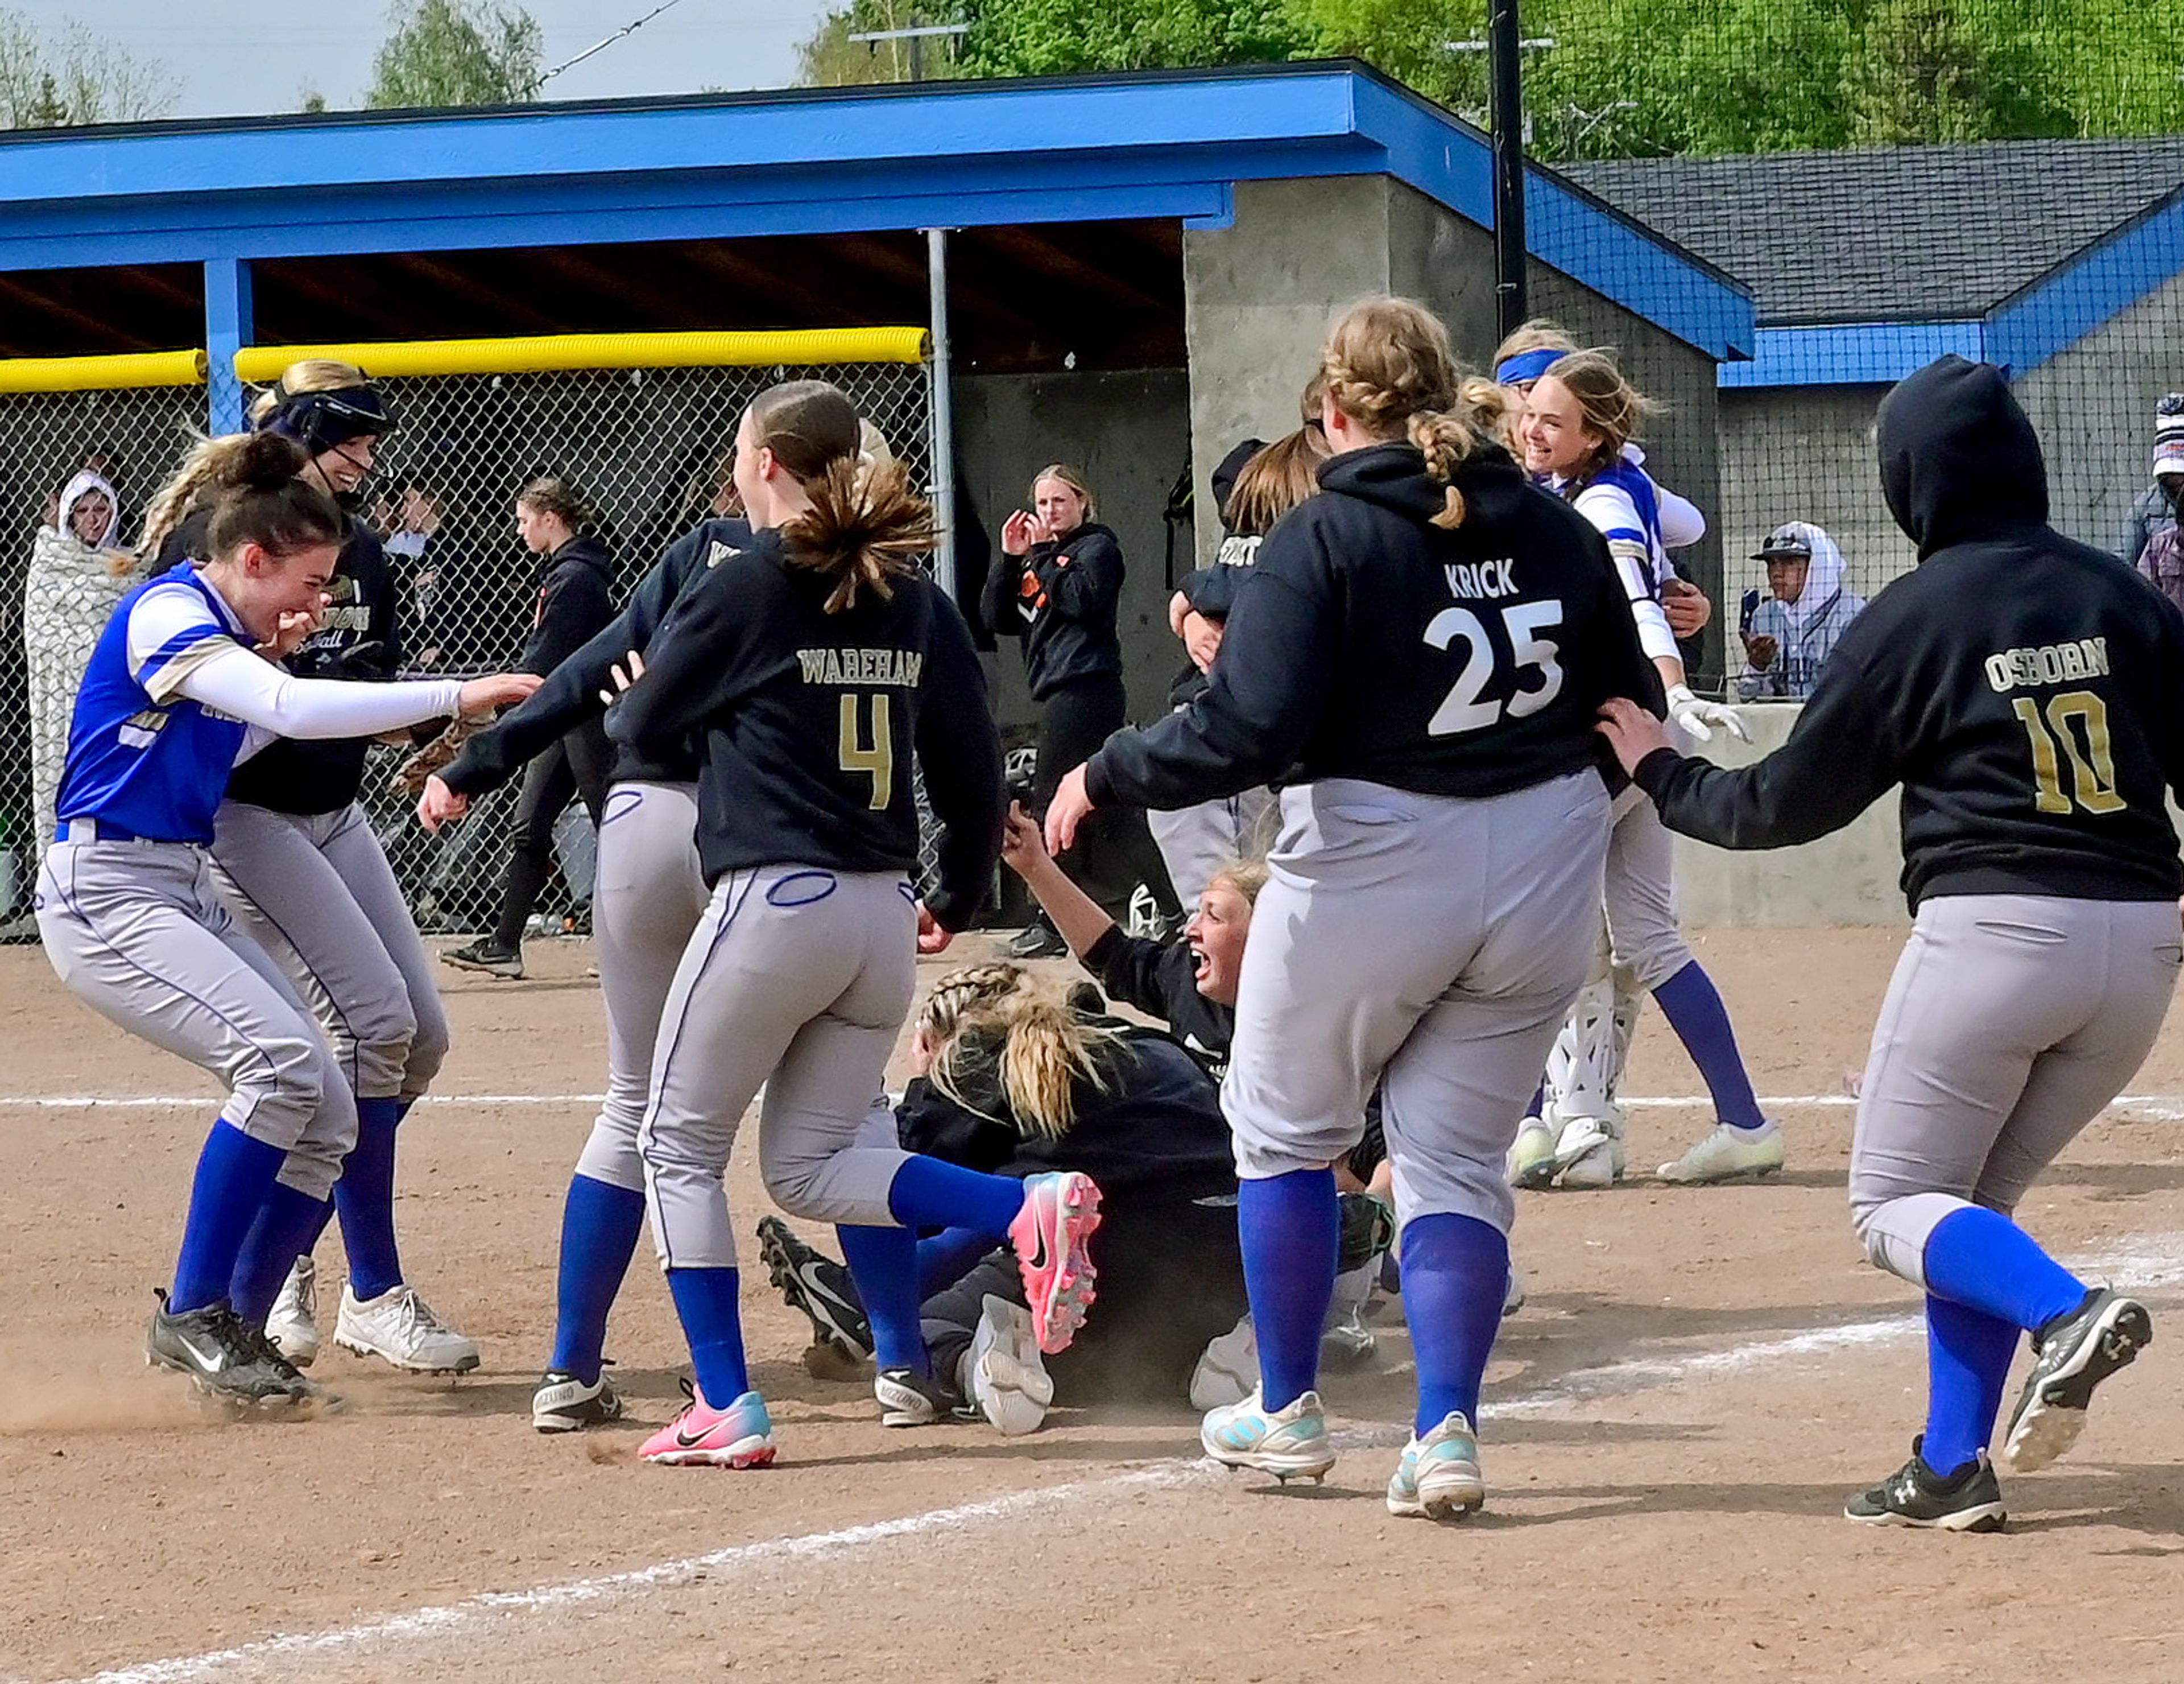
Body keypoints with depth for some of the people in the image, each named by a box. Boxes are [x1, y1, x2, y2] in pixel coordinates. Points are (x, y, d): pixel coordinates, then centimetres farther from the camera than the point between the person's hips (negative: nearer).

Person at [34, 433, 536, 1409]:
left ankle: (231, 1331, 11)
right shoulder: (164, 614, -17)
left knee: (327, 1115, 1)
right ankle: (192, 1317, -18)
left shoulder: (217, 629, 12)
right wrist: (456, 695, -30)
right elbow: (296, 712, -30)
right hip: (106, 896, -10)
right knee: (278, 1055, -27)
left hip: (188, 892, 10)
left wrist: (270, 663, 3)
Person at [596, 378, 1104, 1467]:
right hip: (884, 913, 6)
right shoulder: (913, 598, 9)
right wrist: (959, 898, 26)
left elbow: (637, 723, 3)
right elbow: (972, 765, 12)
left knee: (681, 1146, 8)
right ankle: (1028, 1207, -8)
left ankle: (726, 1409, -1)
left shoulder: (746, 588, -8)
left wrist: (613, 709, 27)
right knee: (812, 1162, 15)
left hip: (774, 899, -6)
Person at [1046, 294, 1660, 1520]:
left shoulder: (1323, 540, -13)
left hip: (1371, 869, -4)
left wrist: (1105, 777, -6)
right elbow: (1633, 712, 7)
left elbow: (1247, 733, -19)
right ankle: (1448, 1431, -4)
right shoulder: (1560, 532, 2)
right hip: (1543, 882, 4)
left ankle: (1288, 1414, 23)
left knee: (1286, 1132, 17)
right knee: (1460, 1158, 10)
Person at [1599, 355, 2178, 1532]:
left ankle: (2064, 1314, -22)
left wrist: (1661, 773, 17)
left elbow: (1788, 802, 1)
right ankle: (1954, 1469, 10)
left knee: (1893, 1203, 7)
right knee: (1971, 1199, 19)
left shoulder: (1910, 621, -4)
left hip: (1990, 931, -5)